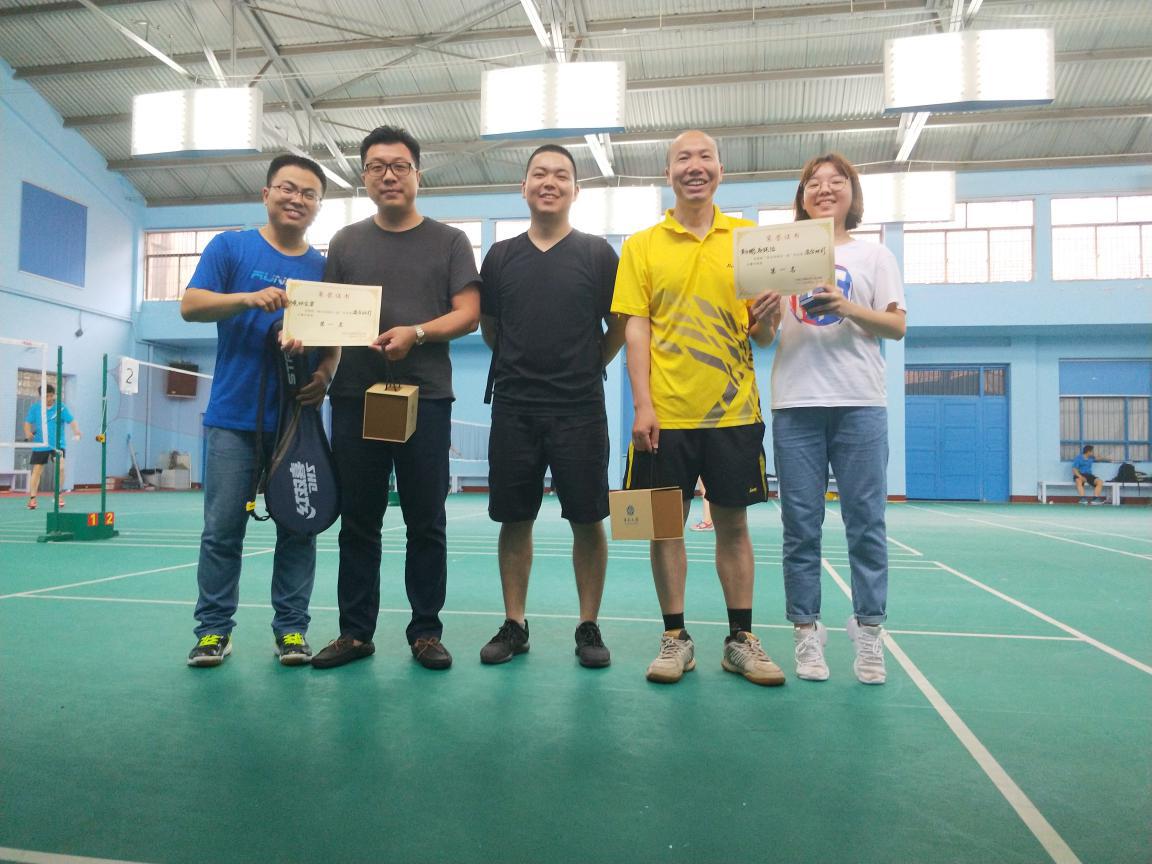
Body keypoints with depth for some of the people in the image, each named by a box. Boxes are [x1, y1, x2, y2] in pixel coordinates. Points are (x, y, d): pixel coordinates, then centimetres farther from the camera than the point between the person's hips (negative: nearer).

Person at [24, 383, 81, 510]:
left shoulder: (61, 407, -4)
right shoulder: (35, 408, 2)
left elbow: (71, 420, -13)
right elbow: (28, 422, 7)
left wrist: (76, 431, -33)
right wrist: (28, 433, -14)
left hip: (57, 444, -2)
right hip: (40, 445, 2)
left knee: (60, 467, -20)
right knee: (36, 471, 6)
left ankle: (59, 494, -2)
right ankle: (32, 498, 17)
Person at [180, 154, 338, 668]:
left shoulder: (323, 268, 11)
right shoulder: (231, 247, 5)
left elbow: (335, 338, 10)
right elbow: (191, 305, -4)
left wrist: (325, 374, -11)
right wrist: (249, 297, -22)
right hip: (233, 417, -2)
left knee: (297, 527, 4)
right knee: (222, 528, 1)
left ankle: (291, 628, 14)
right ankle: (214, 629, 14)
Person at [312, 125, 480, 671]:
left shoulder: (448, 241, 8)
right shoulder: (346, 242, 15)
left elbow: (468, 314, -2)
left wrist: (417, 332, -18)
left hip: (425, 398, -2)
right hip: (355, 399, 3)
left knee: (425, 523, 3)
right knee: (358, 520, 7)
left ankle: (425, 631, 15)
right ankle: (355, 631, 18)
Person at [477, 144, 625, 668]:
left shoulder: (597, 253, 2)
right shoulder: (500, 256, 9)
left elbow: (618, 327, 8)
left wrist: (585, 369, 7)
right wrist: (521, 366, 14)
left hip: (580, 411, -2)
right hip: (513, 410, 2)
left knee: (587, 521, 2)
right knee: (514, 520, 7)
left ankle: (589, 628, 16)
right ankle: (513, 625, 21)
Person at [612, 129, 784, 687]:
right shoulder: (642, 246, 5)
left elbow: (761, 331, 9)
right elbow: (636, 328, 0)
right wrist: (642, 404, -9)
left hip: (733, 409, 1)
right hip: (665, 411, -1)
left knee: (733, 522, 8)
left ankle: (741, 640, 20)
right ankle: (675, 639, 18)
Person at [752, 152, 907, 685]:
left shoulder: (874, 256, 13)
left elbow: (897, 325, 3)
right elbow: (764, 332, 12)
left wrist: (847, 308, -14)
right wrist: (763, 317, -11)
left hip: (859, 403, 0)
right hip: (795, 403, 1)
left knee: (865, 522, -1)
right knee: (801, 525, 1)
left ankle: (869, 631, 9)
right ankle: (806, 632, 8)